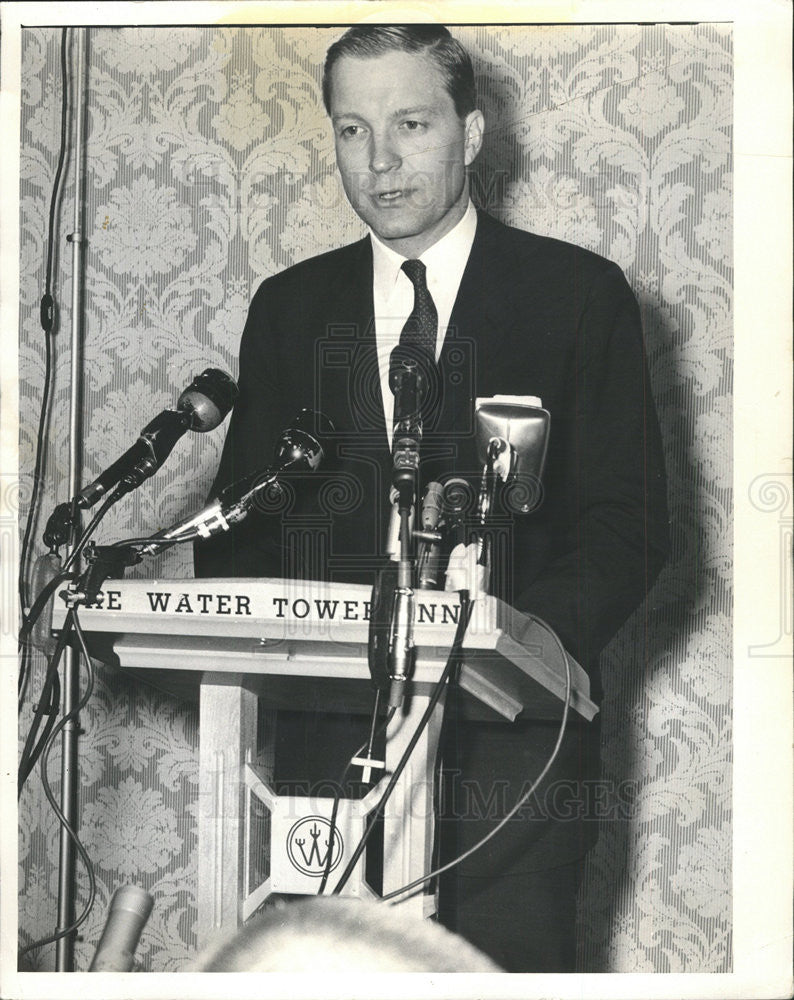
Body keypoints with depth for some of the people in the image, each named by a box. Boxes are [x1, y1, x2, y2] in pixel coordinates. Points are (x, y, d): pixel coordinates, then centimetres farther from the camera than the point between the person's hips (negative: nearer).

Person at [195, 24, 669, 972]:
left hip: (510, 737, -2)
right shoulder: (289, 307, 14)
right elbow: (240, 518, 12)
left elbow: (628, 521, -1)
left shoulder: (578, 294, 4)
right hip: (329, 733, 2)